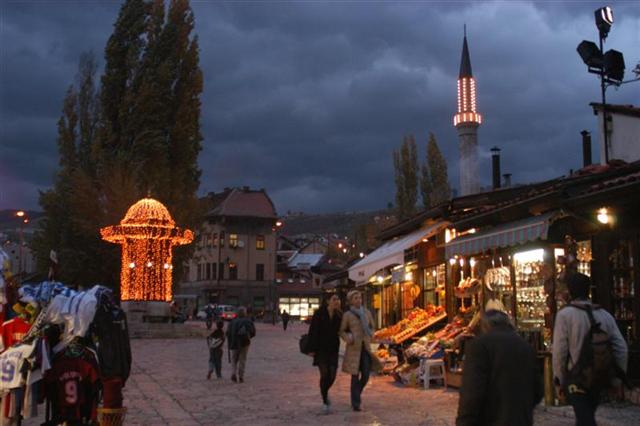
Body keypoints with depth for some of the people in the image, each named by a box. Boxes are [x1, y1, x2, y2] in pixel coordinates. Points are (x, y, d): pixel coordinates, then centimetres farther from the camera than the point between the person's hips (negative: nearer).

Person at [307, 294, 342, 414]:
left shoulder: (339, 315, 3)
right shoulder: (319, 314, -10)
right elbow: (313, 331, -11)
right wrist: (312, 349, -14)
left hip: (333, 349, 4)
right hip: (321, 349, -4)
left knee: (332, 375, 0)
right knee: (324, 374, -9)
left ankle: (325, 393, 31)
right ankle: (325, 402, 5)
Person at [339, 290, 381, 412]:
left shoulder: (367, 312, 6)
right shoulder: (347, 315, -4)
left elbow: (371, 327, 20)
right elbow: (341, 331, 3)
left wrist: (370, 336, 0)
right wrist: (347, 338, -17)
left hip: (366, 347, 4)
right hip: (353, 347, -4)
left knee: (366, 375, 0)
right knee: (355, 375, -5)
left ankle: (357, 392, 29)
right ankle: (356, 403, 5)